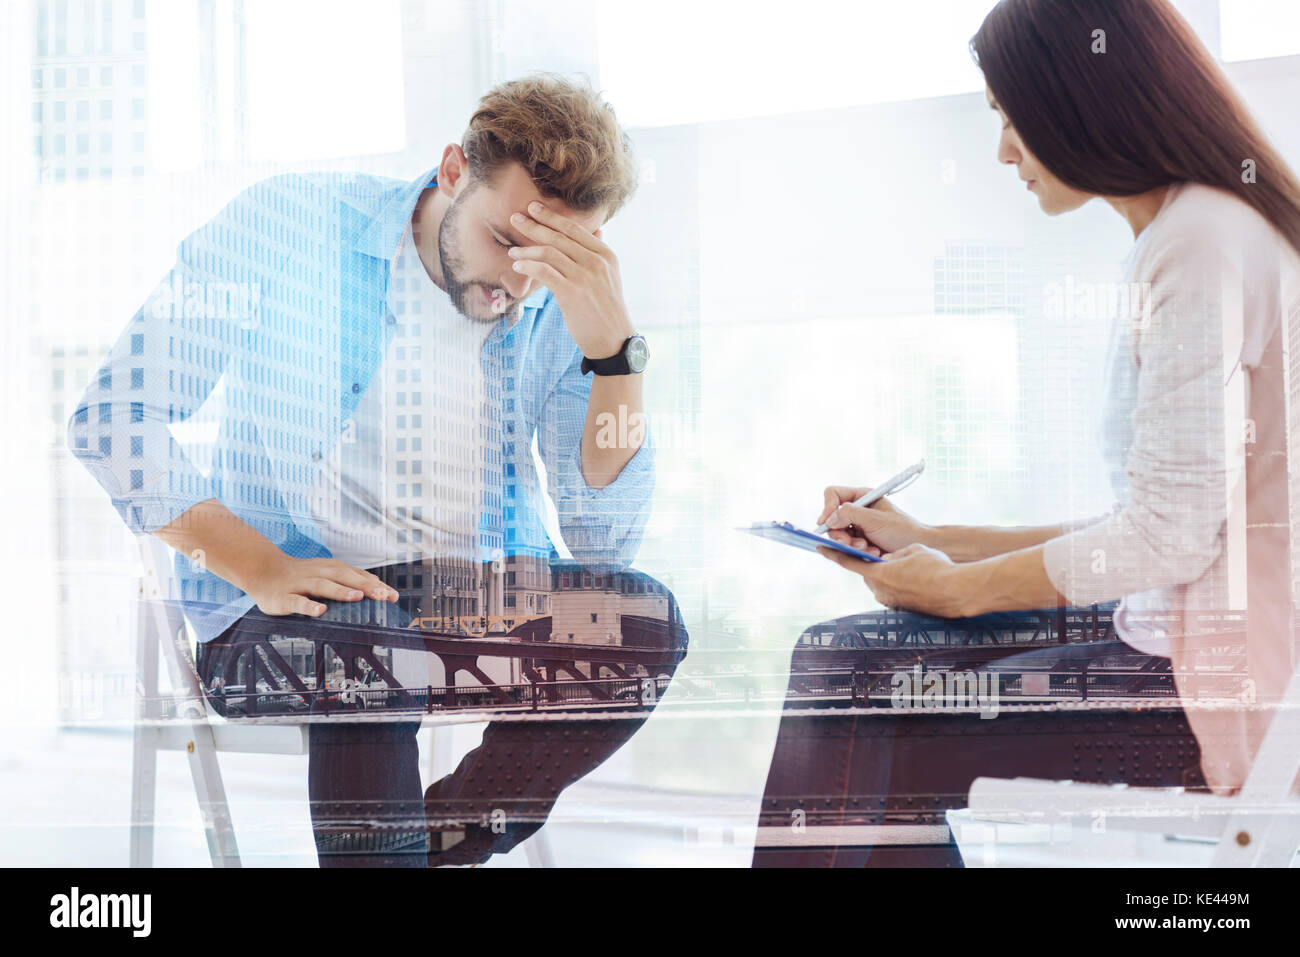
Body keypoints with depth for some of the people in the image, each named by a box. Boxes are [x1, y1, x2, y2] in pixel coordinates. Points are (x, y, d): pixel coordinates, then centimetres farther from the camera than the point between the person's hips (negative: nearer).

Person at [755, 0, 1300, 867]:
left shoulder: (1200, 242, -16)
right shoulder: (1196, 232, 16)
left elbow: (1169, 532, -20)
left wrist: (960, 588, -6)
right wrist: (929, 542, 14)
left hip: (1224, 700, -9)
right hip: (1199, 663, 9)